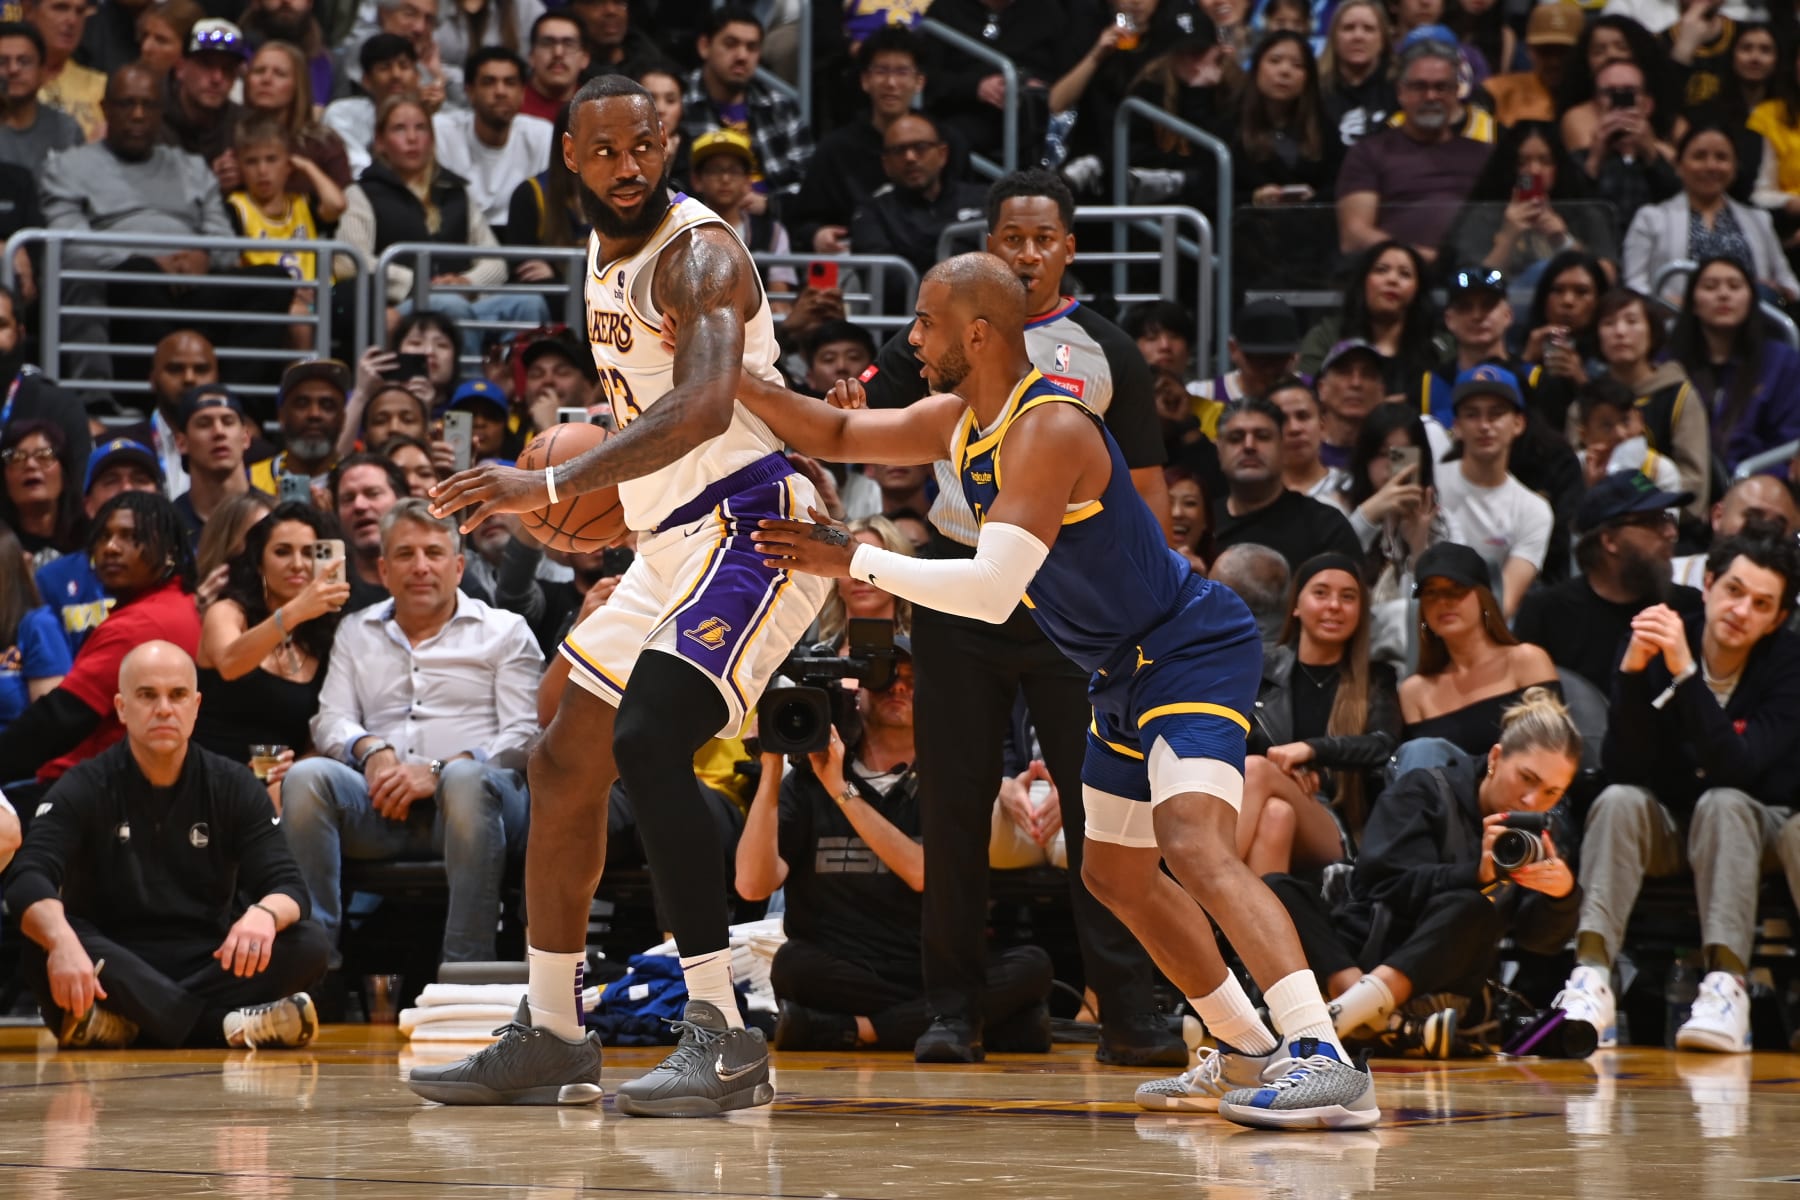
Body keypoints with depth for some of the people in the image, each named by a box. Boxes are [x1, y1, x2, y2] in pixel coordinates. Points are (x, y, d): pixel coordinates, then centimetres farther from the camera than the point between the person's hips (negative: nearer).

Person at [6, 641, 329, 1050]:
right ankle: (225, 1025, -37)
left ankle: (125, 1022, -31)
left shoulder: (235, 788, 6)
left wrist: (264, 914, -32)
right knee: (41, 951, -34)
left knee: (308, 946, -24)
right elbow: (29, 878, -17)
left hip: (209, 966, 2)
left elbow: (287, 887, -4)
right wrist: (61, 940, -41)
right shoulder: (85, 789, -1)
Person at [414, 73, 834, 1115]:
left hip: (750, 522, -10)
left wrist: (555, 487, -41)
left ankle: (724, 1038, -26)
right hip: (677, 540, 10)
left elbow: (705, 406, -35)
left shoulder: (698, 254, -18)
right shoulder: (606, 249, 11)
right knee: (566, 764, 12)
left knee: (648, 742, -26)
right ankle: (551, 1037, 23)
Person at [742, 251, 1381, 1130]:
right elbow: (838, 435, 14)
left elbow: (992, 590, -32)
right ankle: (1253, 1049, 31)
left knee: (1192, 843, -30)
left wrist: (852, 562, -26)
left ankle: (1327, 1062, -40)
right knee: (1115, 872, 20)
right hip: (1127, 673, 11)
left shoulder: (1050, 430, -26)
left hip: (1193, 652, -11)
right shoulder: (960, 421, 4)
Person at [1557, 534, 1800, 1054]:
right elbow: (1623, 768, -20)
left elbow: (1737, 770, -29)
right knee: (1618, 801, -29)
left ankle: (1726, 986, -46)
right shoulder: (1653, 642, -13)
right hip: (1664, 824, 2)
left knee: (1722, 803, -34)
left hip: (1749, 824, -1)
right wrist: (1633, 670, -33)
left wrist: (1684, 673, -37)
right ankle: (1591, 982, -44)